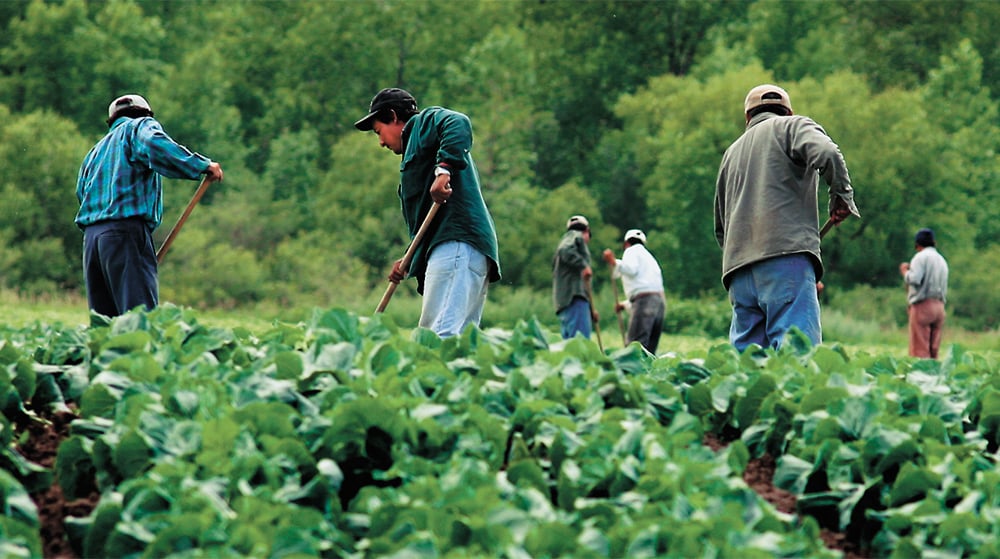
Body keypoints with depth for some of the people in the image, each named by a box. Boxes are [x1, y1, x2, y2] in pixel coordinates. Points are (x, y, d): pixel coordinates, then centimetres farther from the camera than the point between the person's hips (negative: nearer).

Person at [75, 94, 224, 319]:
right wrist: (203, 166, -10)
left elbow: (81, 192, 22)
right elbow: (155, 145, -13)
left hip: (91, 234, 7)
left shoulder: (96, 150, 31)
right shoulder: (140, 125, 11)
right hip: (127, 232, -7)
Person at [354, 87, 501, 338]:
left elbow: (458, 123, -15)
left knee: (441, 337, -24)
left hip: (457, 245, -10)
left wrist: (444, 169, -24)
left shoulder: (425, 122, 11)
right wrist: (410, 262, 16)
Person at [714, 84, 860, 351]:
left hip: (737, 269, 6)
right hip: (786, 255, -6)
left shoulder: (731, 153, 29)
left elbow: (721, 229, 30)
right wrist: (842, 196, 1)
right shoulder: (794, 126, 13)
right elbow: (826, 154, -10)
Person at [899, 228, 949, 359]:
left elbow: (914, 279, -17)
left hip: (922, 305, -7)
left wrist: (905, 271, 3)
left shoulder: (921, 257, -5)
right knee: (933, 351, 5)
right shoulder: (942, 260, 19)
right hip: (939, 306, 7)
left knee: (920, 351, -9)